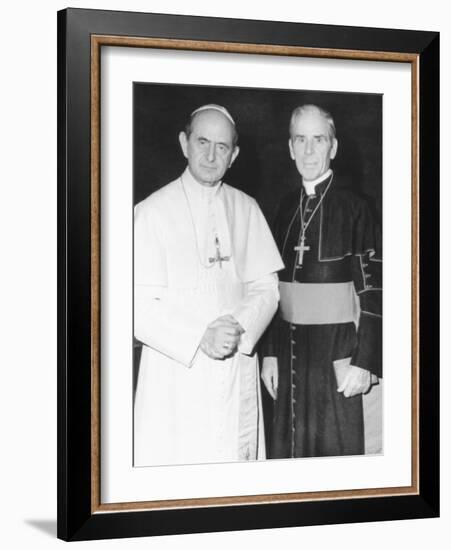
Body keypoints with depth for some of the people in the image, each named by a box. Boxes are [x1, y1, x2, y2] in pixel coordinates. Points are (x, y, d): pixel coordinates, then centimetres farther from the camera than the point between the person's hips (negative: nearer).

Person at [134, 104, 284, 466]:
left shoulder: (246, 209, 9)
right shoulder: (152, 212, -4)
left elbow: (266, 288, 8)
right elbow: (139, 306, -8)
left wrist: (240, 330, -12)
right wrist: (199, 339, -18)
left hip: (237, 367, 4)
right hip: (175, 371, -3)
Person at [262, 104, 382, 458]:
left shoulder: (354, 208, -7)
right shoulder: (287, 209, 9)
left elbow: (372, 292, -10)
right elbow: (276, 288, 12)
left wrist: (364, 362, -13)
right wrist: (270, 352, 10)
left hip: (337, 351, -5)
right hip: (290, 351, 5)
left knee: (336, 448, 3)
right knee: (289, 447, 12)